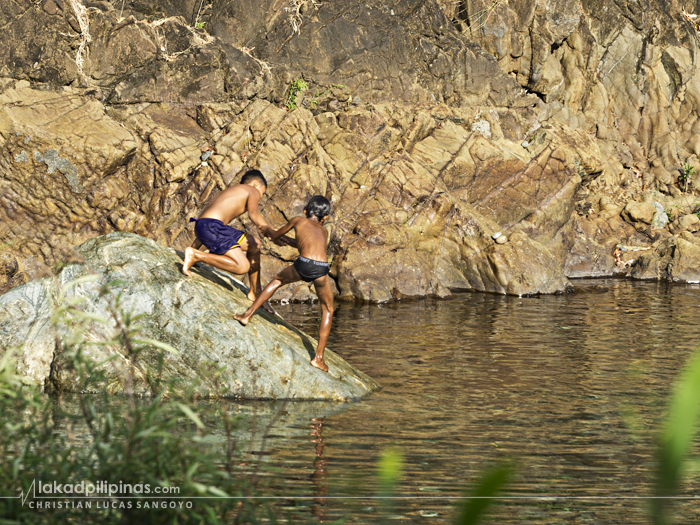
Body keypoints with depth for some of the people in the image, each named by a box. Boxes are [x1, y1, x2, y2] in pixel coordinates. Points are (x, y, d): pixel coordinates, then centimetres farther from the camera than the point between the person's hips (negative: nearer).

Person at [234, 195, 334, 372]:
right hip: (321, 270, 1)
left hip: (302, 265, -1)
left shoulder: (298, 221, 24)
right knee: (327, 311, 21)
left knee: (277, 280, 33)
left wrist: (270, 231, 64)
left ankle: (248, 315, 32)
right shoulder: (324, 231, 33)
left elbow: (275, 235, 40)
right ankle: (318, 357, 14)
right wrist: (288, 242, 69)